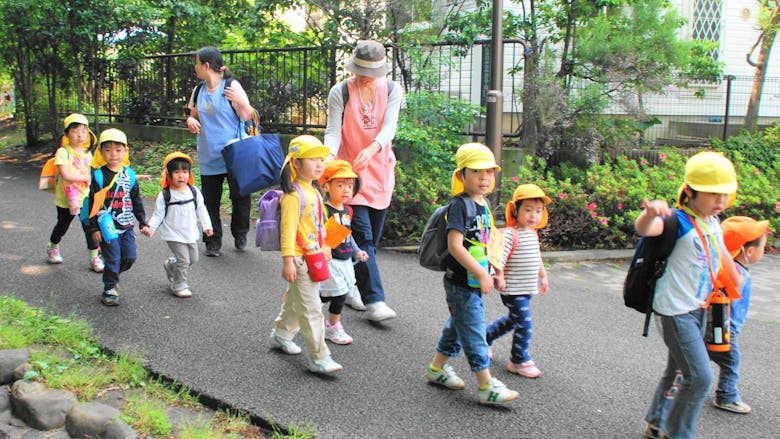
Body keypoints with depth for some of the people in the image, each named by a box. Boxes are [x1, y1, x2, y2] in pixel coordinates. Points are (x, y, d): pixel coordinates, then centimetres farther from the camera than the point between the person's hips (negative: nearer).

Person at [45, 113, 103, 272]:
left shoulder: (87, 153, 3)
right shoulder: (62, 152, -15)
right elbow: (65, 175, -24)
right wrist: (86, 177, -22)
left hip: (85, 198, 3)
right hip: (66, 199, -3)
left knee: (90, 227, -2)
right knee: (62, 225, 17)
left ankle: (95, 257, 8)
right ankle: (52, 247, 44)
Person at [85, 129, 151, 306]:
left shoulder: (129, 174, 5)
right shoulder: (99, 176, -6)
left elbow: (137, 201, 12)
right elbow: (92, 203, -5)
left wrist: (143, 223, 10)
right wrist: (94, 228, -8)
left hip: (127, 226, 4)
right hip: (107, 226, -4)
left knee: (129, 257, 4)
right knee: (113, 259, -3)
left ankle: (112, 274, 30)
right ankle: (109, 289, 14)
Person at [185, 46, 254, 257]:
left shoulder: (231, 86, -7)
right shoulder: (198, 91, 10)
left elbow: (247, 117, -6)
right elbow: (194, 114, 21)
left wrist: (240, 101, -25)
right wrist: (191, 120, -2)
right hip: (209, 157, 5)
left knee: (241, 196, 2)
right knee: (210, 201, 5)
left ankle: (240, 235, 24)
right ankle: (213, 242, 14)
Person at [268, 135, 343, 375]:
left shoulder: (314, 192, 11)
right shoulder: (294, 195, -18)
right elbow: (288, 229, -21)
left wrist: (324, 248, 23)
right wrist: (288, 261, -23)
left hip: (313, 257, 9)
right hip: (299, 259, -9)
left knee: (295, 300, 24)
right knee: (311, 310, -6)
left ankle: (281, 334, 43)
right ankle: (318, 357, -1)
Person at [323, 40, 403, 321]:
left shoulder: (392, 90, 0)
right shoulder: (339, 93, -5)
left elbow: (389, 126, -14)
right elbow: (333, 131, -10)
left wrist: (372, 148, -35)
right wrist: (329, 155, -33)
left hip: (380, 171, 4)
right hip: (350, 171, -3)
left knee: (372, 237, 10)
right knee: (363, 236, -11)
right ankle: (374, 300, -12)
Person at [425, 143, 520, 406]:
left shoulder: (483, 205, 10)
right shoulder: (459, 204, -17)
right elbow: (455, 245, -24)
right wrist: (481, 274, -24)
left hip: (475, 280, 9)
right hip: (461, 282, -9)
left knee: (457, 325, 19)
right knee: (474, 332, -2)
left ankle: (437, 369, 34)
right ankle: (487, 387, 5)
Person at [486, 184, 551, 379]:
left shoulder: (533, 233, 10)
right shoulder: (510, 234, -19)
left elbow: (537, 257, 23)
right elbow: (499, 256, -23)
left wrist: (543, 276, 27)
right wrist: (499, 277, -27)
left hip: (527, 289, 9)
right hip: (513, 290, -9)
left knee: (512, 319, 23)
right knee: (525, 324, -7)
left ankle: (484, 337, 41)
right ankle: (520, 361, 9)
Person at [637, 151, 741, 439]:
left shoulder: (713, 223, 5)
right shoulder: (680, 221, -19)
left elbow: (722, 255, 23)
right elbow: (644, 229, -40)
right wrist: (651, 213, -63)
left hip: (698, 308, 9)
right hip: (675, 310, -9)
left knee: (679, 371, 21)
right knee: (700, 377, -9)